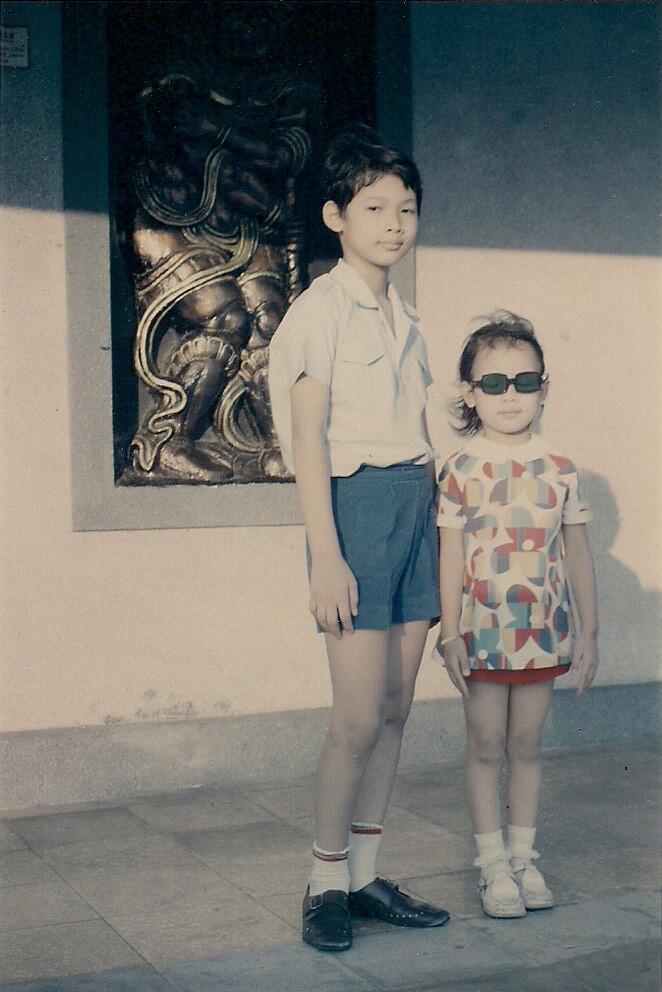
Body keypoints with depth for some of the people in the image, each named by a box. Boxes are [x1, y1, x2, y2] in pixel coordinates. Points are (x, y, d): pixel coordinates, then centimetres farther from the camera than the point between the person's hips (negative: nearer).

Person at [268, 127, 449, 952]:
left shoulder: (402, 317, 17)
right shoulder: (320, 308, -4)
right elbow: (308, 438, -10)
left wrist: (435, 514, 13)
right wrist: (326, 555, -16)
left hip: (417, 504, 7)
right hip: (359, 502, -7)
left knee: (394, 708, 8)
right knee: (358, 718, -7)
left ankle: (365, 876, 18)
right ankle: (326, 884, 9)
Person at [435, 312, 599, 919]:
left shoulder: (559, 470, 1)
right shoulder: (462, 470, -7)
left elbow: (578, 556, 7)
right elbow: (451, 557, -6)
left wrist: (588, 633, 8)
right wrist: (450, 634, -8)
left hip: (542, 631, 3)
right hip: (483, 632, -2)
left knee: (526, 746, 12)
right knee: (486, 747, 6)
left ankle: (524, 856, 25)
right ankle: (492, 863, 18)